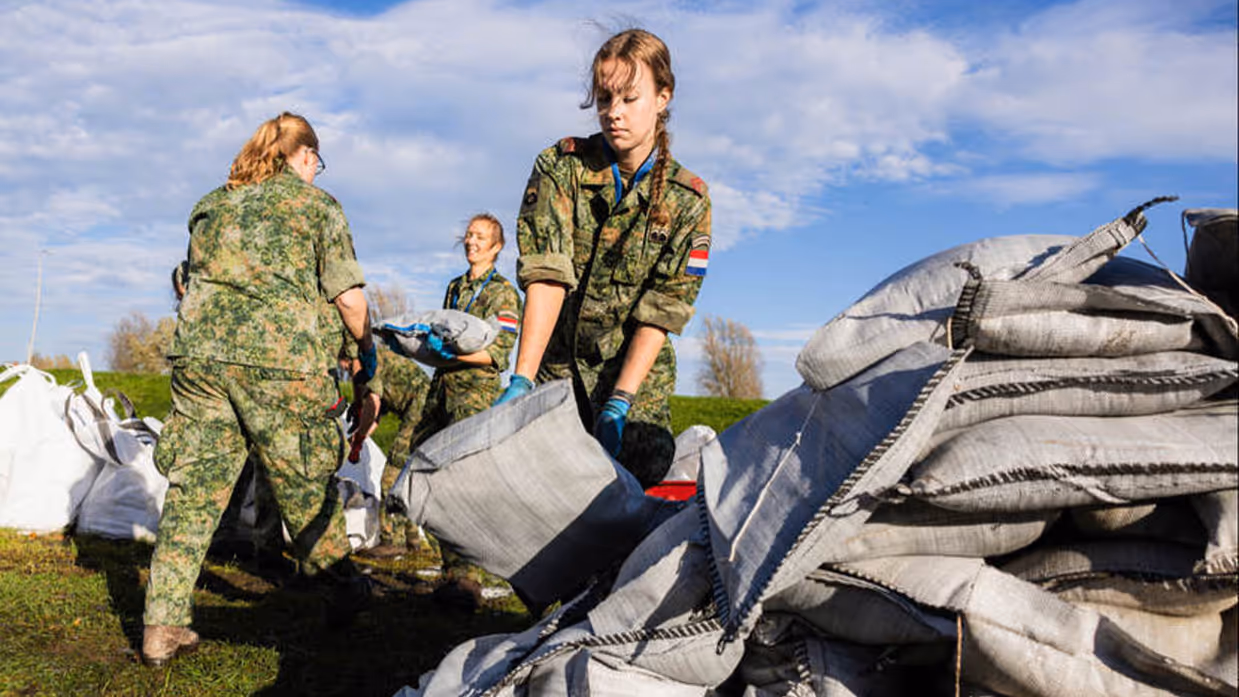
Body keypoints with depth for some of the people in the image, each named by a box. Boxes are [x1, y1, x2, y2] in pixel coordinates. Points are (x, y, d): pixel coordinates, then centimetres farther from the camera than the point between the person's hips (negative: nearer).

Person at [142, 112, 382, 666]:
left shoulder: (210, 204, 24)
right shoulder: (315, 203, 10)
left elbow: (198, 282, 20)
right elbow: (349, 298, 3)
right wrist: (368, 374, 10)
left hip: (198, 350, 4)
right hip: (278, 355, -4)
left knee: (193, 489, 7)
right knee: (307, 488, 7)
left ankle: (162, 627, 7)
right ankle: (345, 596, 23)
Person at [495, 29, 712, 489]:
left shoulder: (688, 199, -6)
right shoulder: (560, 166, -6)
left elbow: (660, 313, -12)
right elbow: (546, 278, -17)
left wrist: (618, 403, -21)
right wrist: (522, 380, -27)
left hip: (637, 368, 0)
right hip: (557, 363, 0)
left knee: (639, 468, -16)